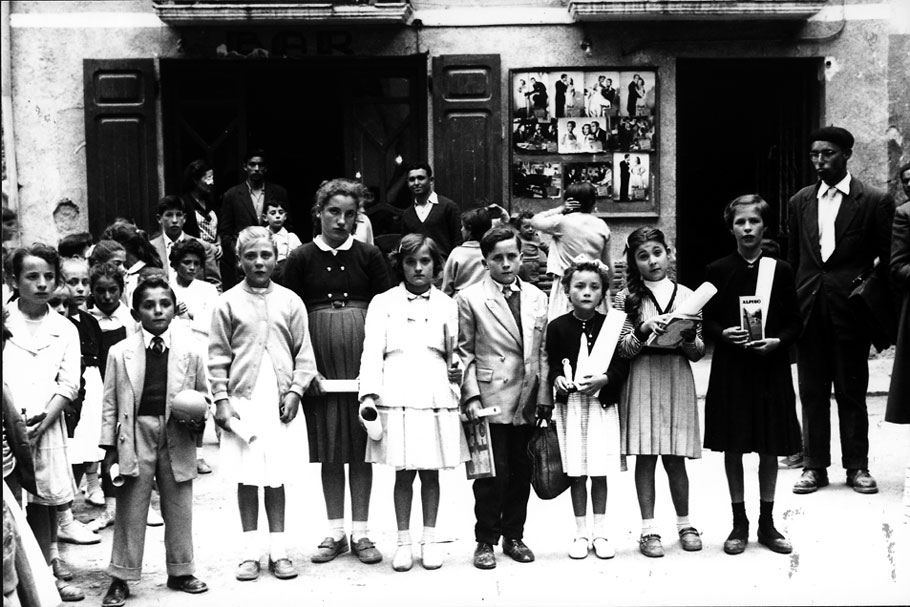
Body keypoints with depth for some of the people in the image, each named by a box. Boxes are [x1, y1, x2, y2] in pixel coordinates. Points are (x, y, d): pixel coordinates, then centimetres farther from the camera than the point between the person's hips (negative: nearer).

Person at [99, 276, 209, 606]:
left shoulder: (191, 350, 1)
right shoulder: (120, 353, 0)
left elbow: (204, 395, 10)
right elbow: (110, 403, 4)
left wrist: (198, 419, -10)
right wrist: (109, 447, 0)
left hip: (177, 439, 1)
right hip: (135, 437, -1)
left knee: (179, 510, 11)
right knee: (130, 511, 4)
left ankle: (180, 571, 26)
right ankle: (120, 578, 14)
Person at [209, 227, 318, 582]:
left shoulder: (290, 302, 6)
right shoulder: (229, 303, 3)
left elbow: (303, 354, 6)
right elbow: (218, 357, 2)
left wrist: (295, 390, -4)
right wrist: (221, 399, -5)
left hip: (280, 402, 1)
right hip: (242, 400, -1)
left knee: (276, 477, 6)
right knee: (247, 477, 4)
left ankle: (278, 550, 14)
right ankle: (250, 552, 13)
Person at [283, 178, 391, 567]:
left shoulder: (369, 257, 2)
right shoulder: (301, 259, 2)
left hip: (362, 366, 0)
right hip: (319, 369, 0)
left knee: (361, 447, 5)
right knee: (329, 449, 8)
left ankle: (361, 532, 14)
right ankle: (335, 532, 18)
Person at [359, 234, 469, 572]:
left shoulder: (447, 305, 12)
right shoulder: (383, 303, 8)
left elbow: (455, 352, 16)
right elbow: (372, 351, 1)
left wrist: (458, 370, -6)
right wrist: (369, 394, -9)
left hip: (436, 398, 1)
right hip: (397, 398, -1)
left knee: (430, 471, 6)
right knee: (403, 473, 3)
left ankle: (429, 540, 17)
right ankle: (404, 541, 13)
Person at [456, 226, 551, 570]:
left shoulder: (536, 298, 11)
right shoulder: (469, 299, -1)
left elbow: (542, 351, 11)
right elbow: (464, 352, -2)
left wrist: (544, 397, 5)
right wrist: (471, 396, -10)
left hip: (528, 403, 4)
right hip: (491, 400, -4)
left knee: (522, 473, 10)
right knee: (492, 474, -1)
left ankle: (514, 536, 24)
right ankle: (486, 541, 13)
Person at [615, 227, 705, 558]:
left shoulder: (686, 296, 7)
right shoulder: (627, 298, 2)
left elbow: (698, 353, 7)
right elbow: (623, 349, -3)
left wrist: (687, 334, -13)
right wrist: (644, 330, -19)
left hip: (677, 381, 1)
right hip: (642, 380, -1)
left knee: (675, 458, 5)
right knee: (646, 456, 1)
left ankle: (684, 523, 22)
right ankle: (648, 529, 10)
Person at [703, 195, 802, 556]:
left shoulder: (781, 271, 2)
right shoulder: (717, 271, 1)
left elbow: (795, 323, 3)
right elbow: (707, 322, 3)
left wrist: (776, 341, -15)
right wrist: (724, 334, -17)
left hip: (771, 368, 1)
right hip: (730, 370, 0)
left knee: (770, 449, 7)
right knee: (733, 447, 5)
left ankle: (767, 523, 20)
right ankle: (739, 523, 17)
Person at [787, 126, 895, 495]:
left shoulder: (875, 201, -3)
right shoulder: (800, 201, 10)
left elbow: (886, 260, -1)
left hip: (850, 311, -3)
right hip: (808, 309, 4)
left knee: (852, 392, 5)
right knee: (812, 392, 8)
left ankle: (857, 467, 16)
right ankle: (815, 466, 16)